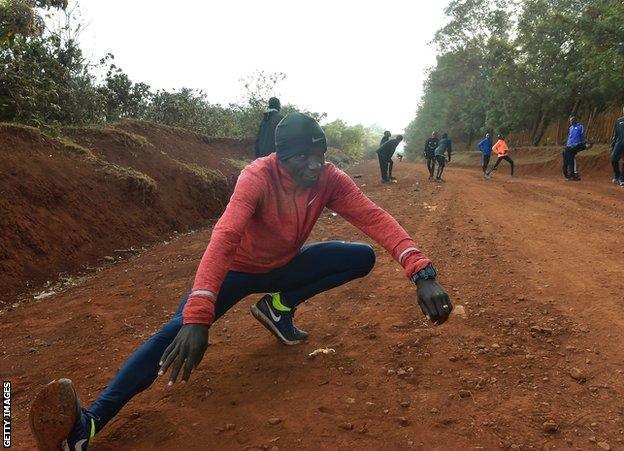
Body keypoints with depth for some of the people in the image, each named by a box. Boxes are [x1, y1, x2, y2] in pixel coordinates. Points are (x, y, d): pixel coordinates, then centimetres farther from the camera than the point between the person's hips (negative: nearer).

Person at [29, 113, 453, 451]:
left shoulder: (330, 179, -20)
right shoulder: (258, 176, -33)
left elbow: (375, 217, -30)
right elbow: (225, 237, -47)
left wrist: (422, 273, -46)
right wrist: (198, 316, -60)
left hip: (286, 265, 5)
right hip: (240, 268, -5)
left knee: (363, 258, -12)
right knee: (180, 329, -28)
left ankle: (278, 306, 1)